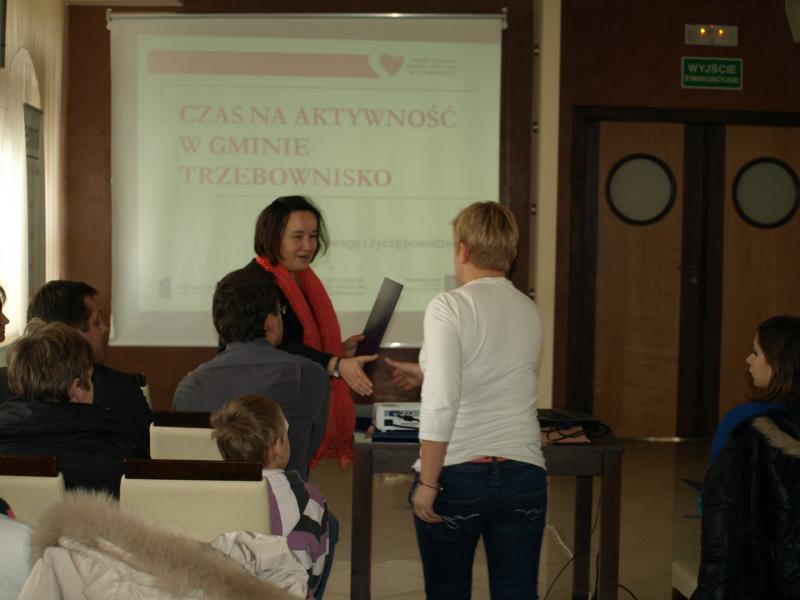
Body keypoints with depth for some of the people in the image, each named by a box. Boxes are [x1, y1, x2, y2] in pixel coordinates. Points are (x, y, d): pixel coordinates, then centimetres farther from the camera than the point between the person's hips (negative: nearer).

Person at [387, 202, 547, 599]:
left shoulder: (449, 307, -9)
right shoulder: (530, 313, 9)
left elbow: (441, 404, -18)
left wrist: (427, 483, -11)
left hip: (456, 476, -4)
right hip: (523, 475, 4)